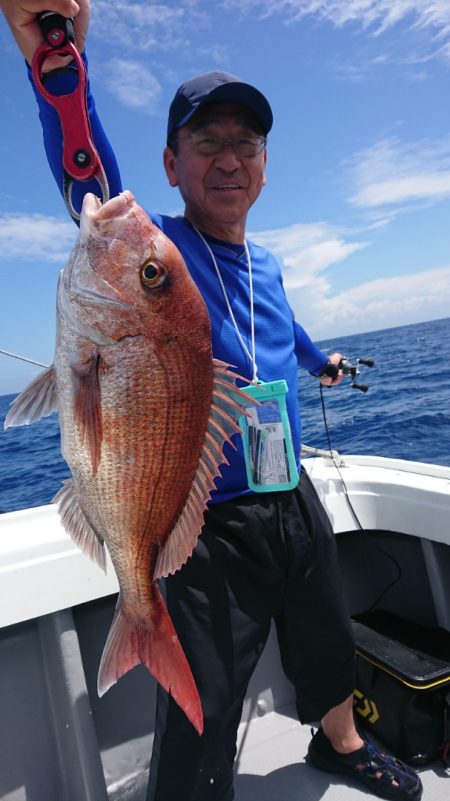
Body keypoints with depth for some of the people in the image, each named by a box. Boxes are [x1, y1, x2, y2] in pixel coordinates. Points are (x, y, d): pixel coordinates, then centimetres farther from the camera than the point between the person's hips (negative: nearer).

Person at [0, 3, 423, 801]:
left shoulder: (267, 265, 7)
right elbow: (89, 178, -33)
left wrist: (321, 362, 48)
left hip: (296, 504, 7)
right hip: (209, 526, -6)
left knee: (328, 647, 27)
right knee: (198, 731, -1)